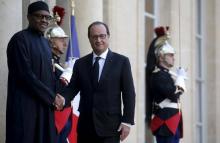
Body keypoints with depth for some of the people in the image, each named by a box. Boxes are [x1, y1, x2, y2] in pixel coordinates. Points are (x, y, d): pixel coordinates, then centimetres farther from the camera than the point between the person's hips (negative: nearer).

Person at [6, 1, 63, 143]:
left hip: (45, 105, 8)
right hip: (26, 105, -8)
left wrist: (55, 96, -1)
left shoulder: (45, 42, 15)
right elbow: (25, 74, -17)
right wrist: (52, 97, -12)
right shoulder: (20, 39, -10)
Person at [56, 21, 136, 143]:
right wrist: (62, 99, -18)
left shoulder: (121, 61, 3)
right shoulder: (80, 63, 11)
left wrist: (127, 121, -7)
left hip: (110, 126, -3)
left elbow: (129, 94, 0)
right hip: (85, 126, 3)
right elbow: (72, 88, 5)